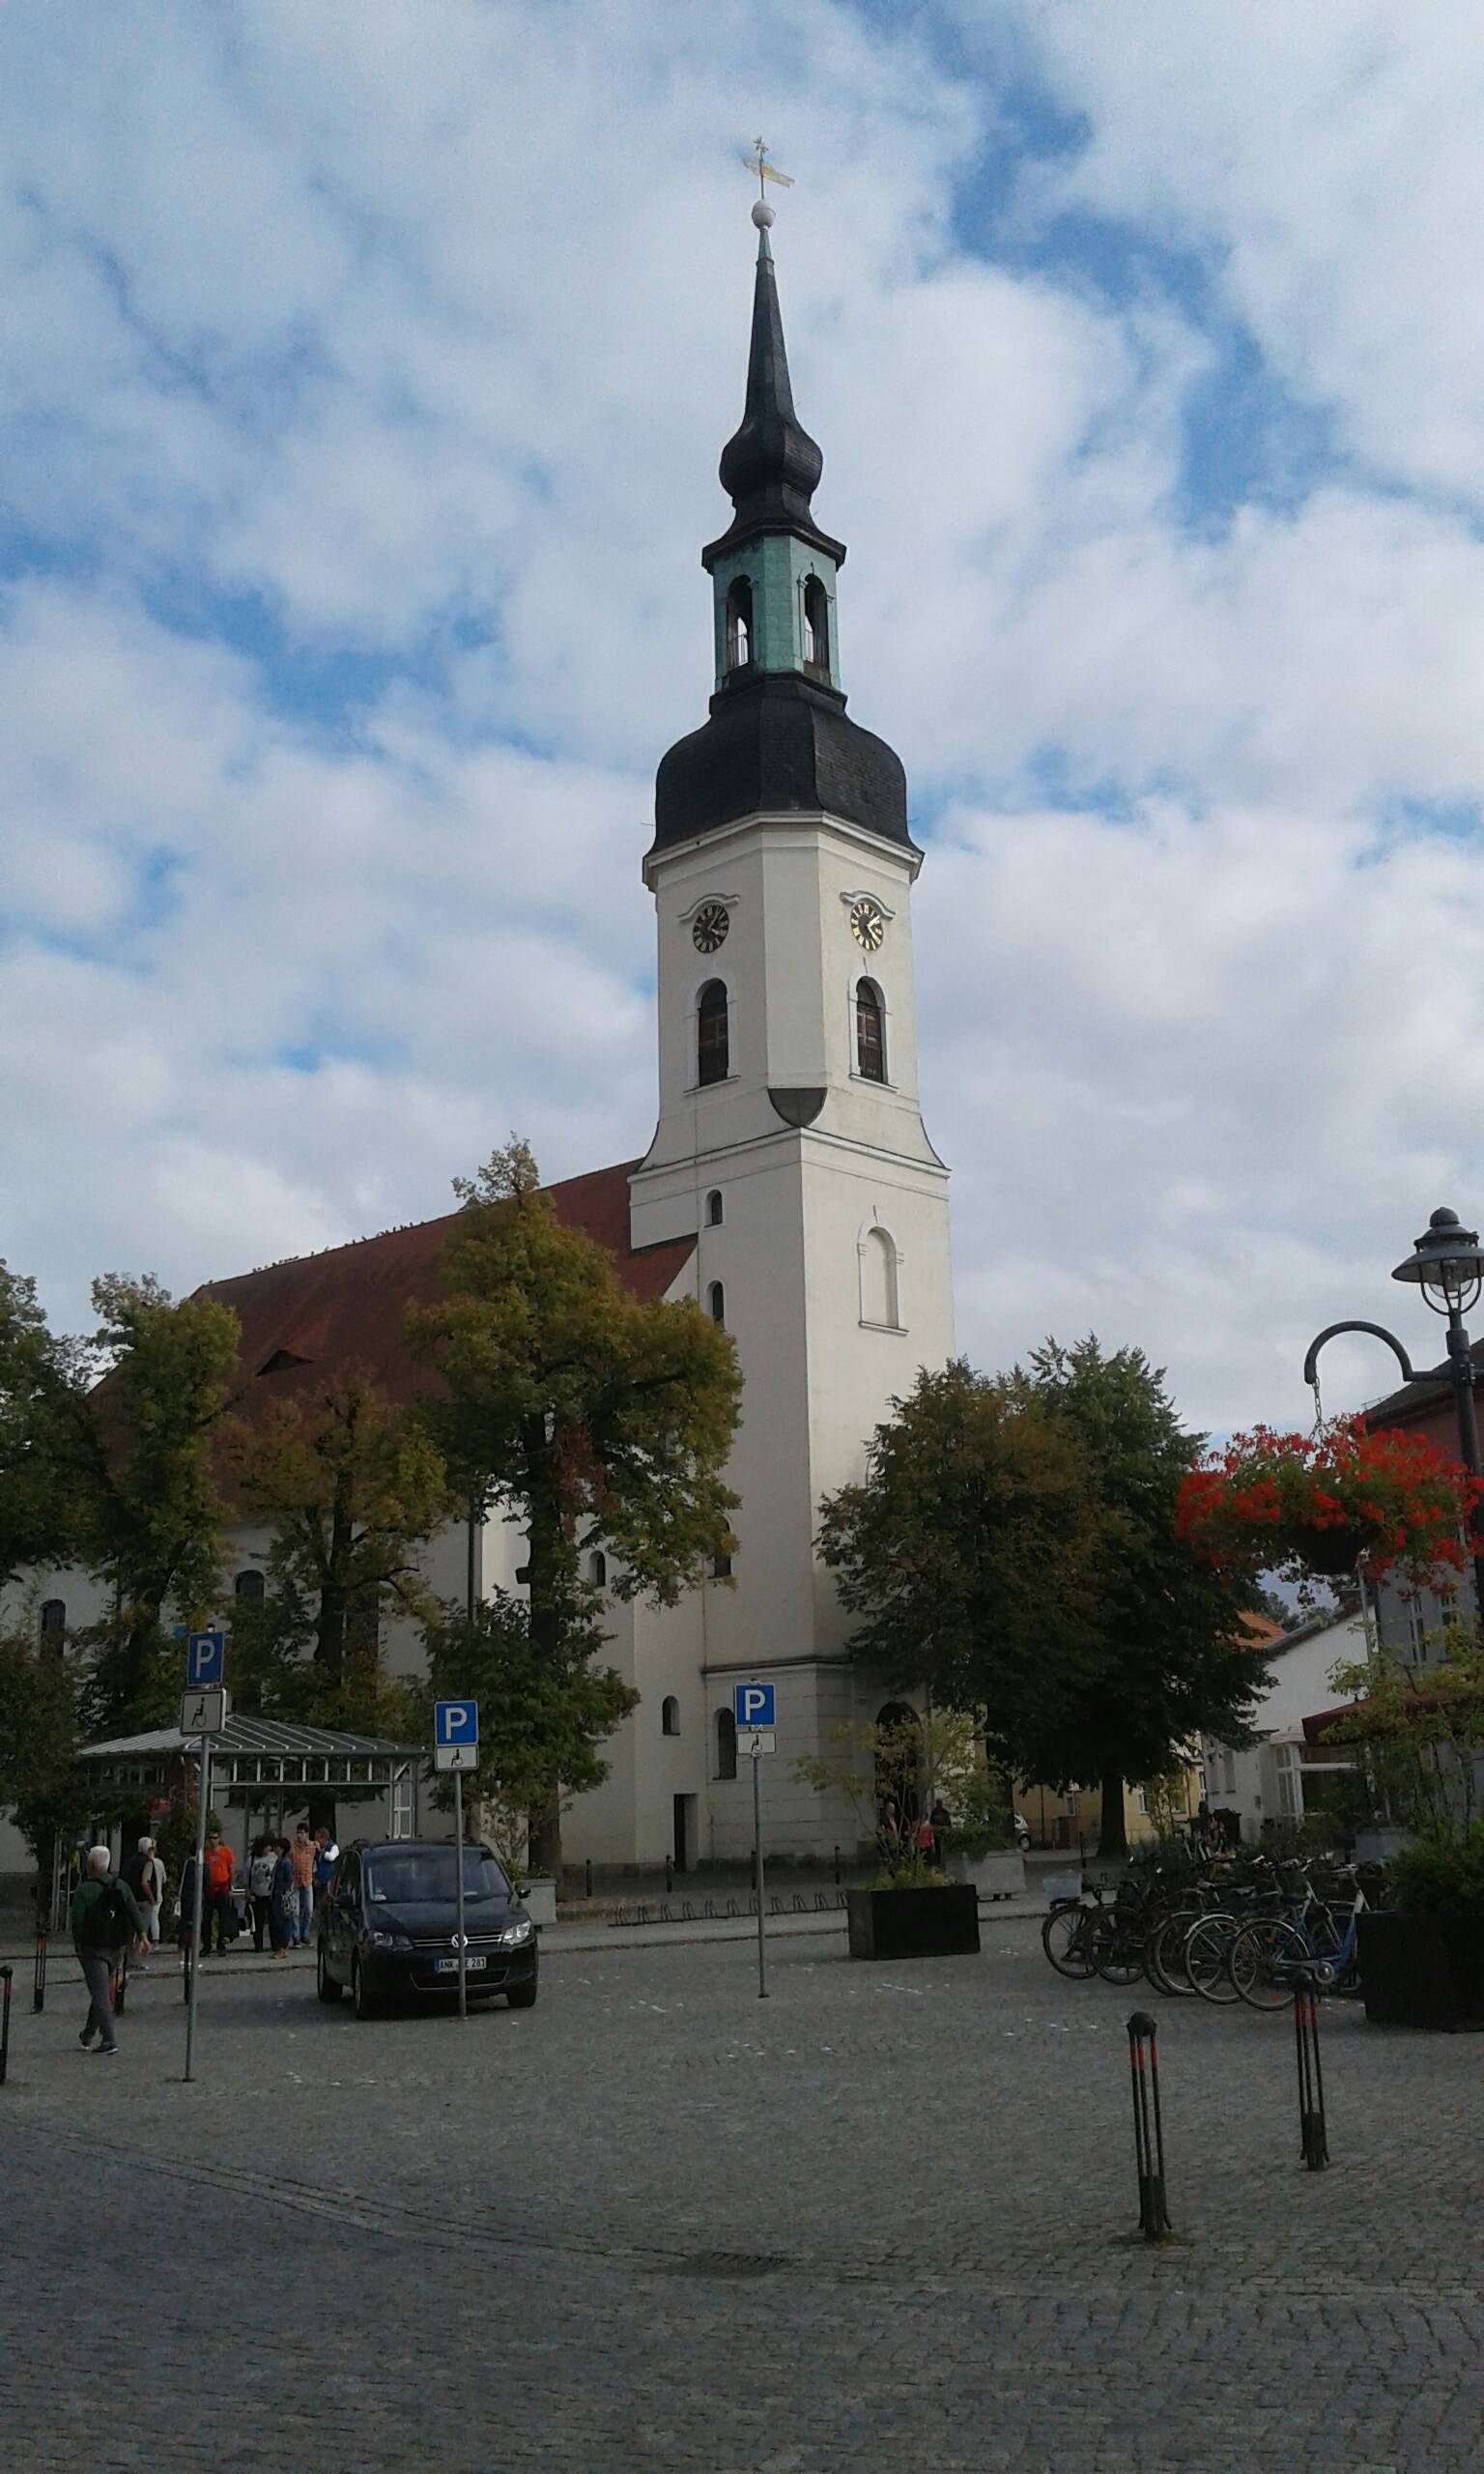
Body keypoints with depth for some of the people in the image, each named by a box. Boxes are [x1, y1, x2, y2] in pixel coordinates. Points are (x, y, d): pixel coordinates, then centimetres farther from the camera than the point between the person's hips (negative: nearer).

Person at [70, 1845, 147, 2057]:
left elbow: (77, 1920, -15)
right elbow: (134, 1910, -3)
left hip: (93, 1949, -5)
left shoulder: (84, 1890, -10)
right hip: (117, 1948, 6)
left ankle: (110, 2040, -13)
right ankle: (87, 2036, 29)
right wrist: (142, 1934, -6)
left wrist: (78, 1943, -2)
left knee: (100, 1995, -5)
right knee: (102, 1991, 19)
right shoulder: (121, 1886, 5)